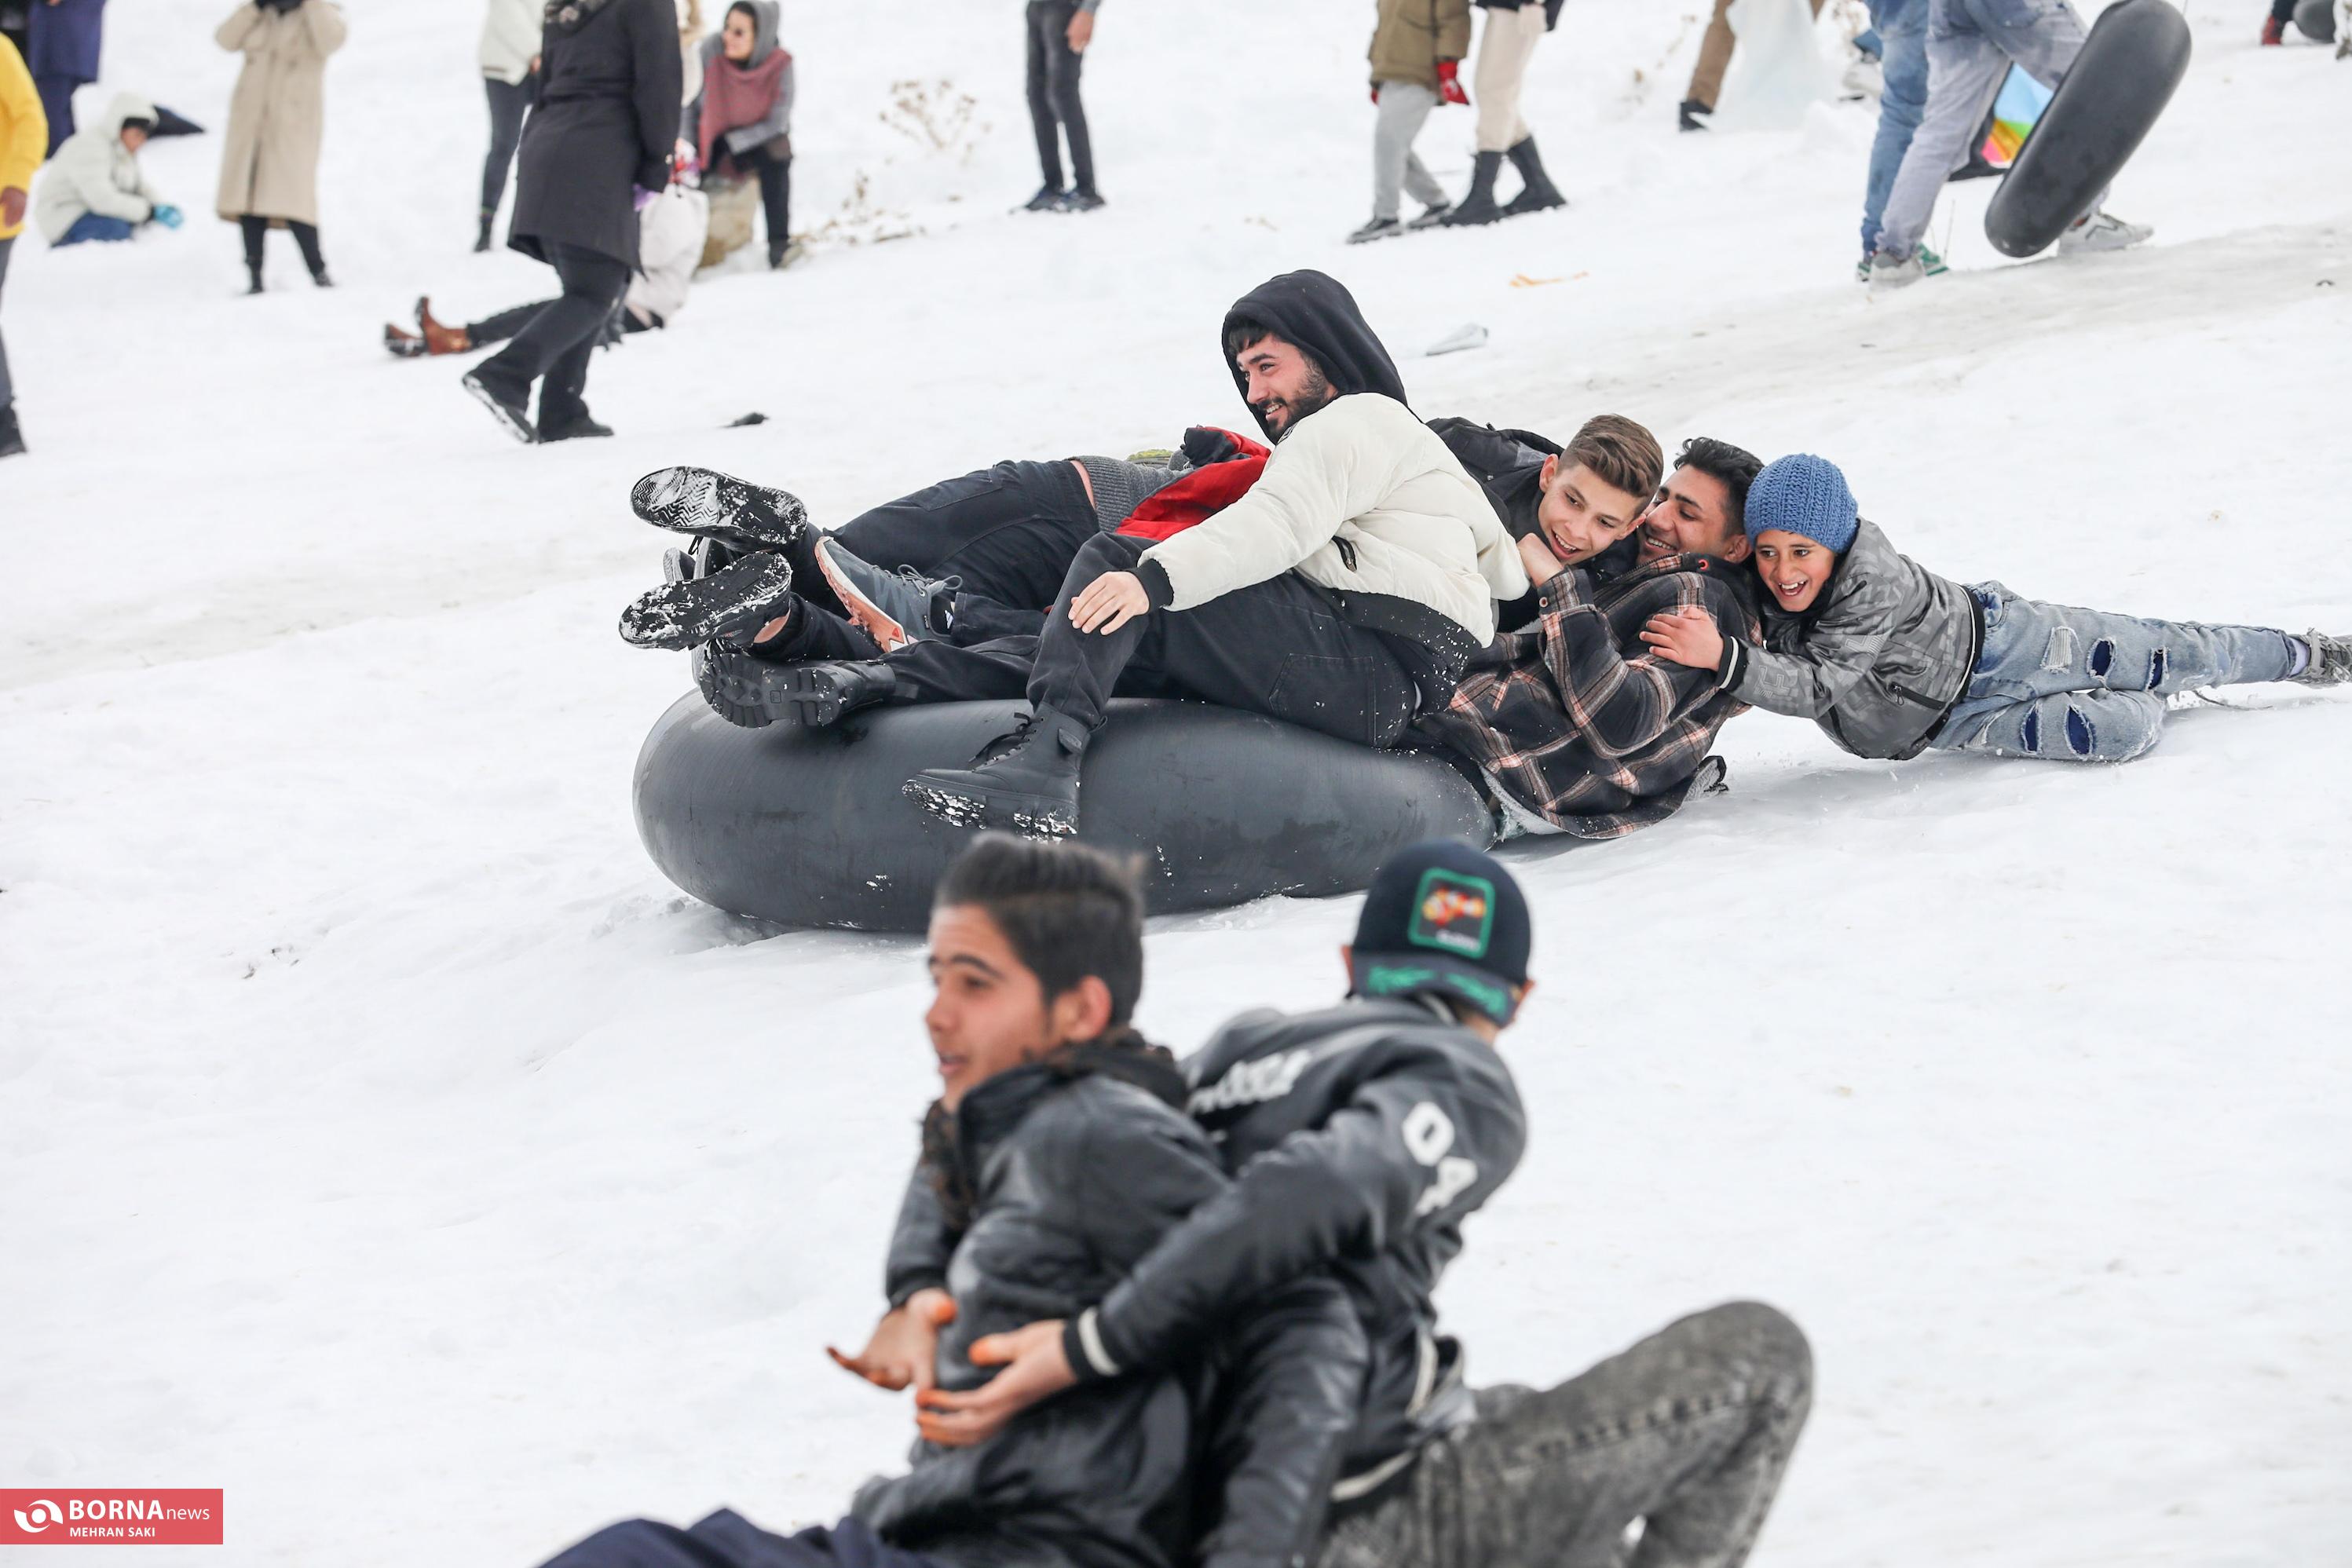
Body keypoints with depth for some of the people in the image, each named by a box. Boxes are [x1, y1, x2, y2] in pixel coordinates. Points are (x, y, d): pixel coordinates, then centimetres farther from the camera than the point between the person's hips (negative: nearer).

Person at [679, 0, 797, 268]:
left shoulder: (780, 65, -23)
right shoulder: (711, 51, -22)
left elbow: (778, 122, -18)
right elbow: (689, 103, -9)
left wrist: (731, 142, -23)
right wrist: (686, 142, -21)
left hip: (755, 138, -2)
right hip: (710, 138, 2)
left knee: (776, 157, -31)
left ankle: (779, 244, -22)